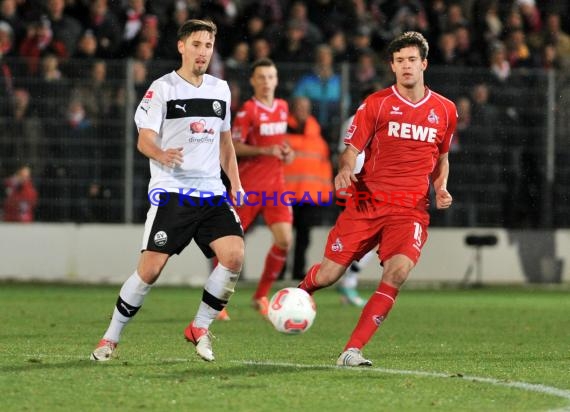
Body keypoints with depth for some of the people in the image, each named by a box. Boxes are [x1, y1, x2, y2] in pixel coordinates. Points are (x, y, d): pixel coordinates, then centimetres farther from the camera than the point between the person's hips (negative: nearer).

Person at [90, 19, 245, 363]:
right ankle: (111, 338, 6)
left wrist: (235, 182, 15)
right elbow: (144, 139, -8)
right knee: (150, 269, -11)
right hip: (171, 192, -4)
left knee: (234, 256, -16)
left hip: (212, 192, 4)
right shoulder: (162, 89, -2)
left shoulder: (220, 89, 14)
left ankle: (200, 328, 2)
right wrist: (162, 155, -29)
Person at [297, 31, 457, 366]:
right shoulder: (376, 103, 2)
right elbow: (351, 150, 2)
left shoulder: (445, 110, 10)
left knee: (398, 272, -25)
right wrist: (344, 171, -20)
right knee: (328, 275, -5)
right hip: (366, 201, -1)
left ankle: (352, 351, -21)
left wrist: (441, 188, 6)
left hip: (411, 209, 1)